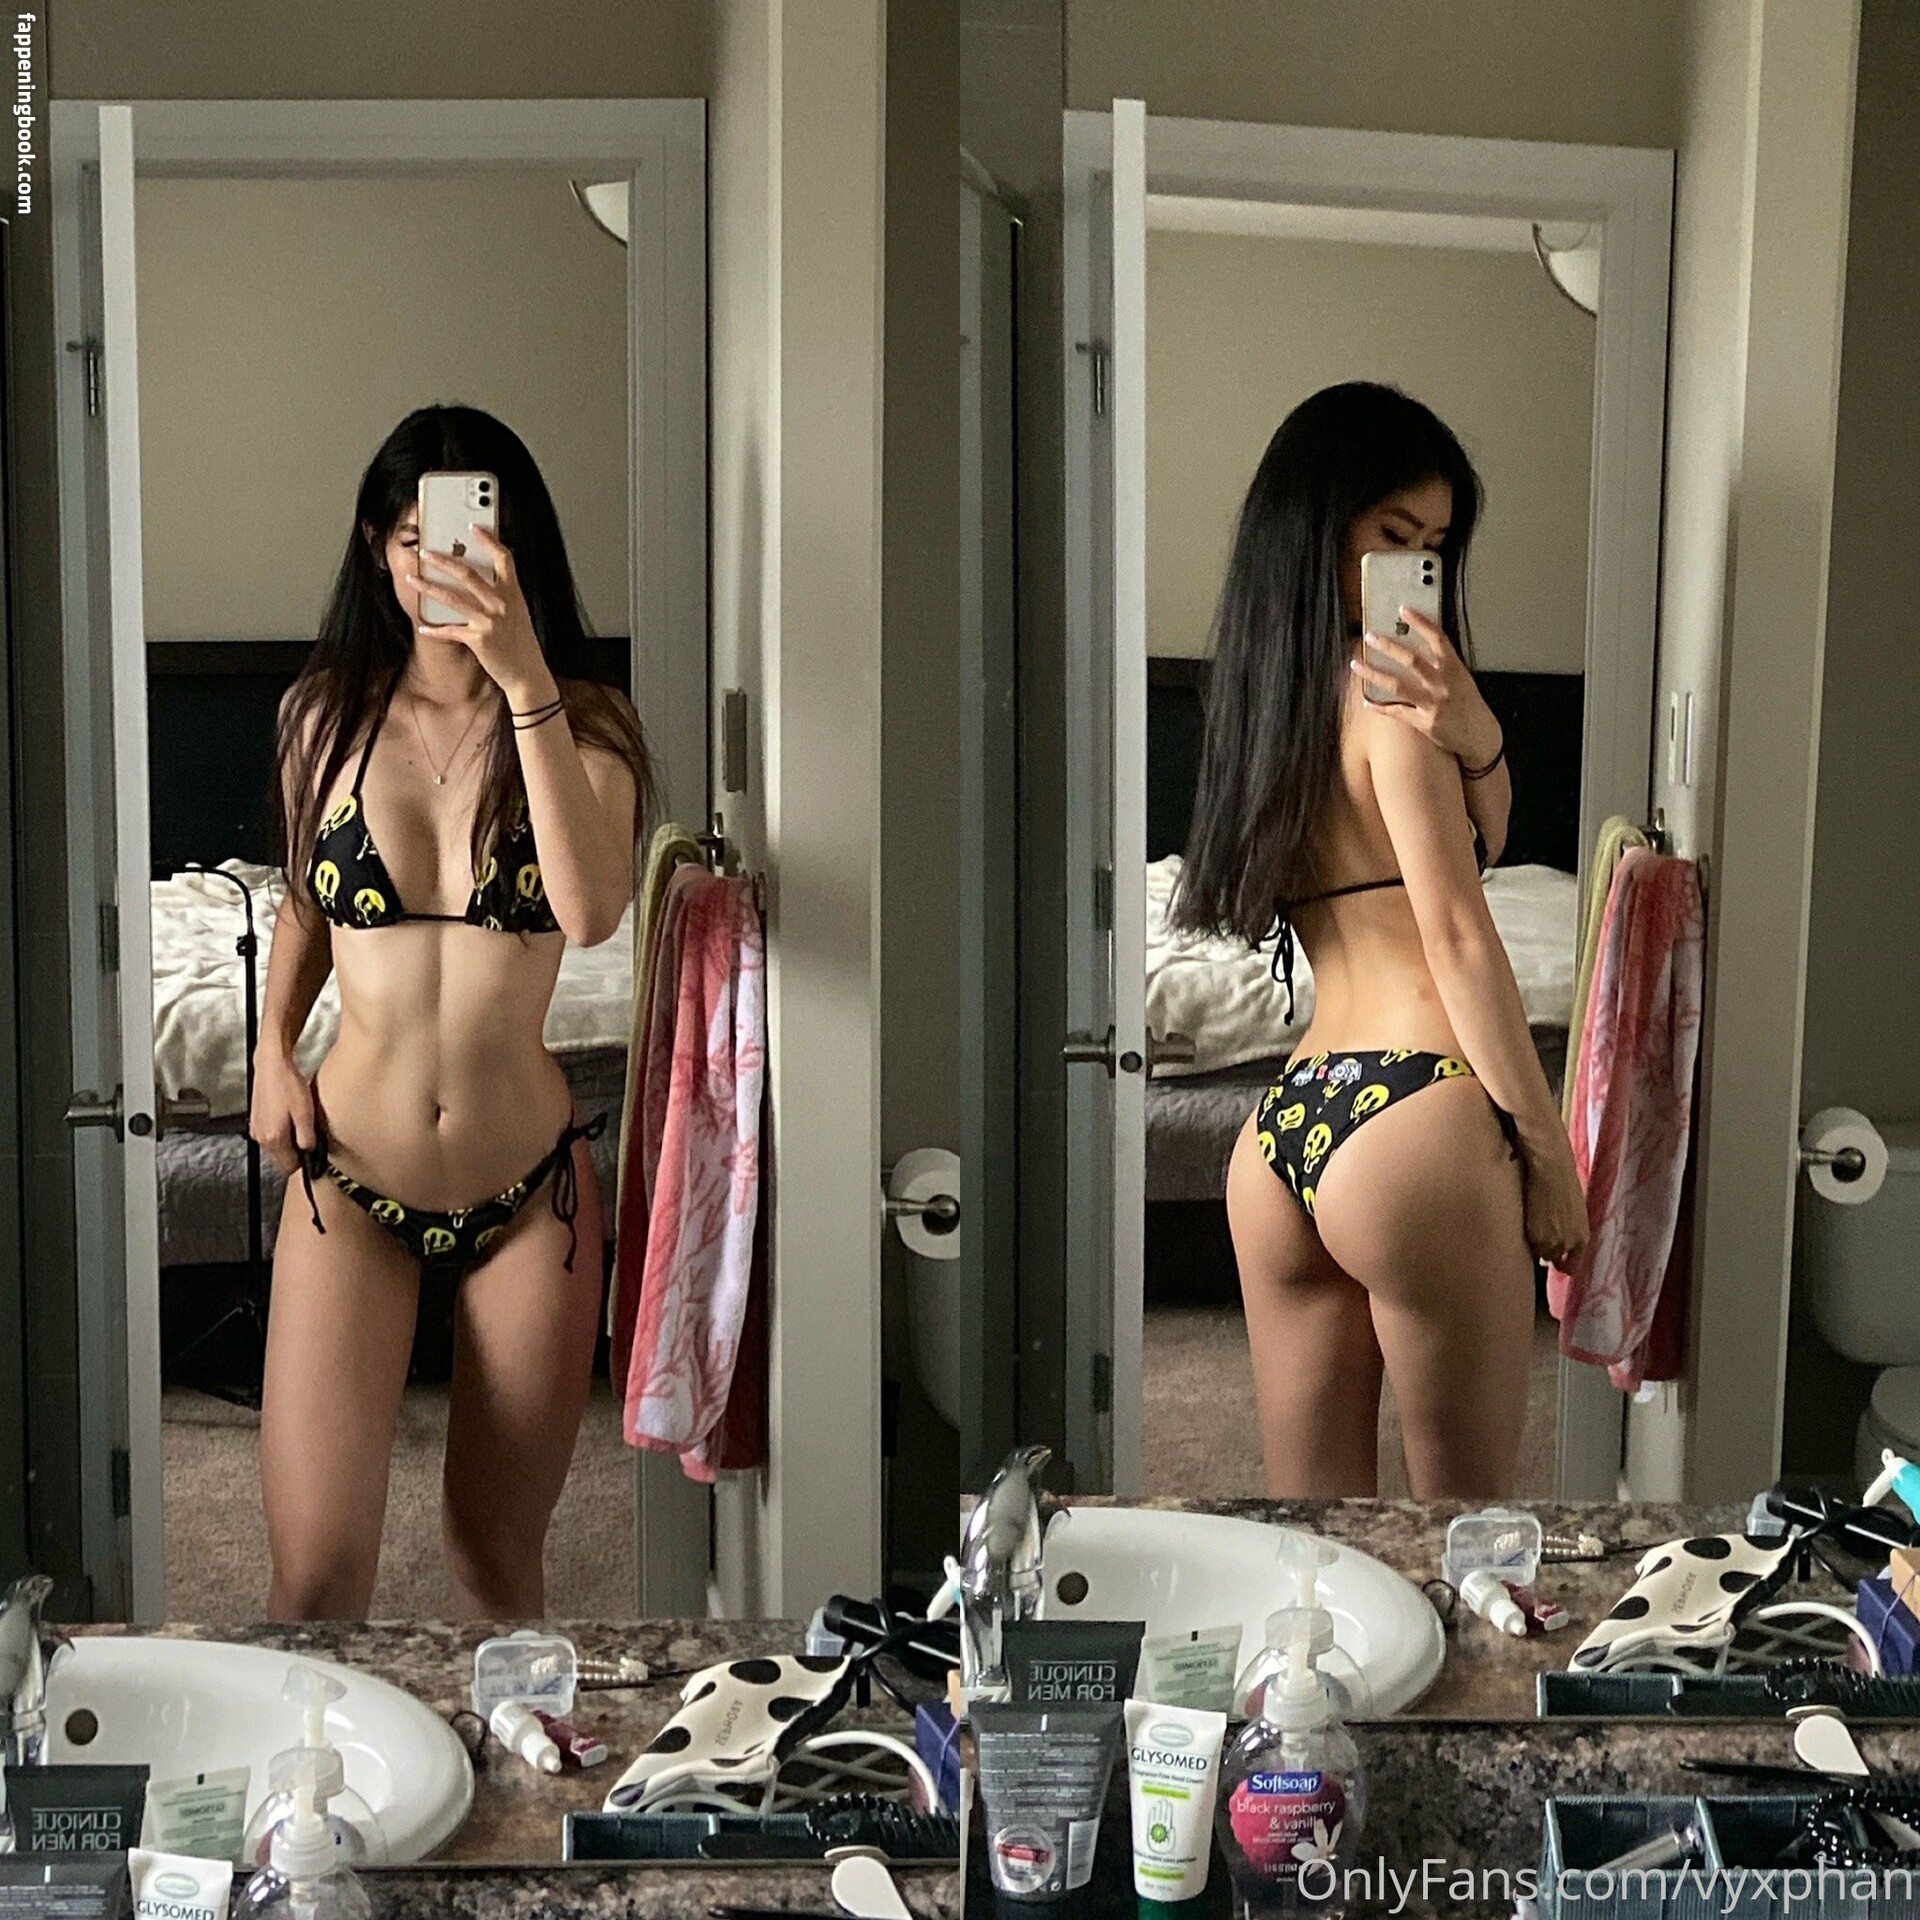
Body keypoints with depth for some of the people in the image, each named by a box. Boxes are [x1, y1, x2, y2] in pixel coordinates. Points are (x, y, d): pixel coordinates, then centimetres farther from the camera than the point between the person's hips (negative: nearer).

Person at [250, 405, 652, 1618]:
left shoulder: (586, 728, -5)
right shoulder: (327, 713, 1)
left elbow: (592, 914, -25)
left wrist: (526, 685, -28)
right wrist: (272, 1053, 2)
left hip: (530, 1193, -1)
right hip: (349, 1176, 1)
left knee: (497, 1561, 12)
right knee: (316, 1576, -7)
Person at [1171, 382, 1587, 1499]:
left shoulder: (1263, 692, 16)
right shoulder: (1383, 694, -6)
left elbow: (1484, 838, 12)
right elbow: (1458, 934, -7)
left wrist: (1472, 737, -9)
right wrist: (1549, 1147, -3)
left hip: (1283, 1123, 8)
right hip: (1417, 1117, -7)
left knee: (1310, 1500, 11)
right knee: (1466, 1491, 4)